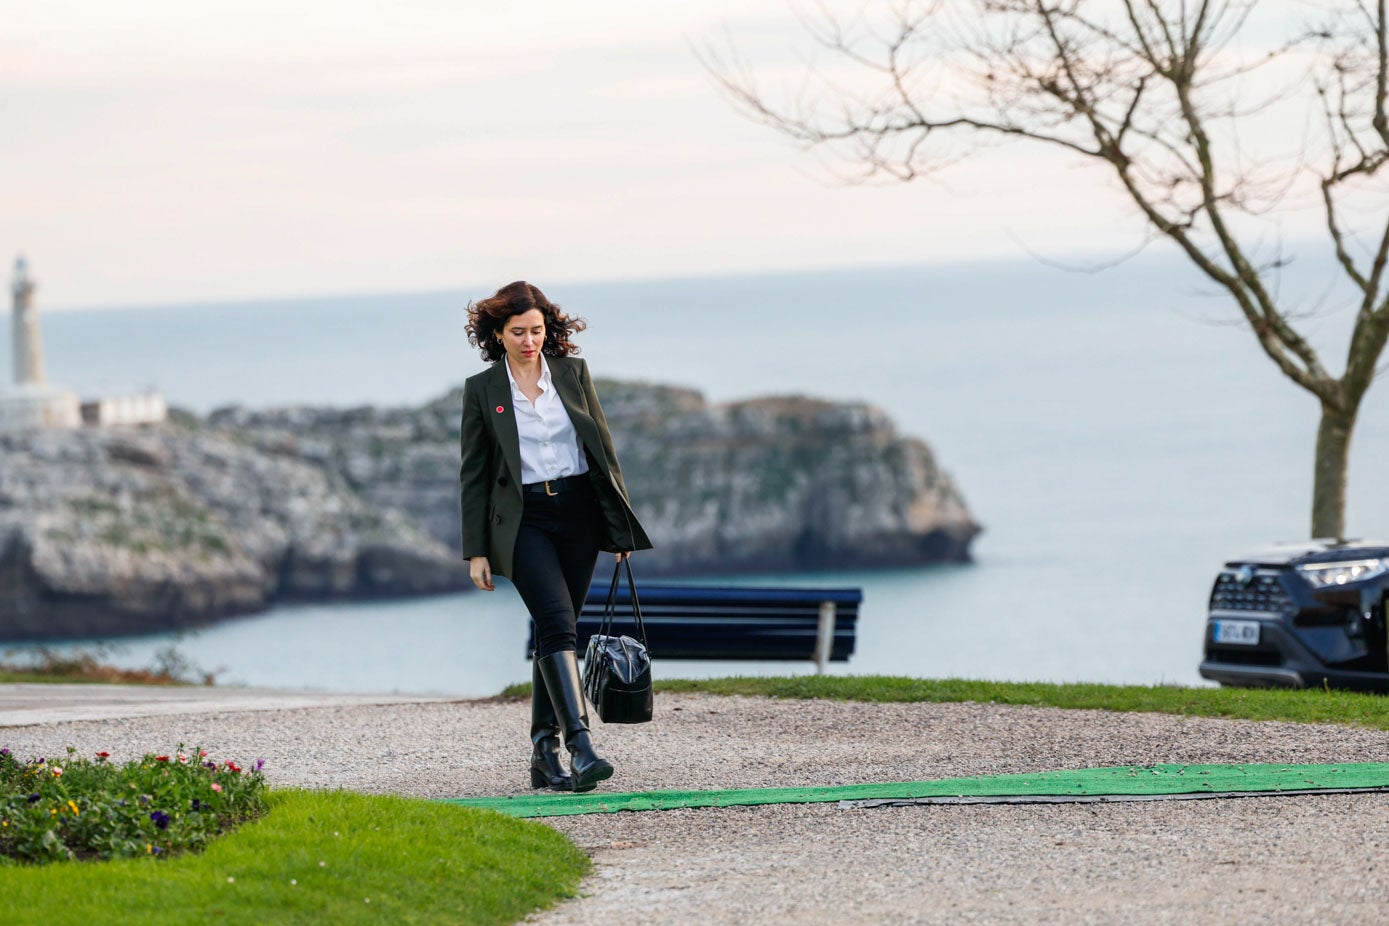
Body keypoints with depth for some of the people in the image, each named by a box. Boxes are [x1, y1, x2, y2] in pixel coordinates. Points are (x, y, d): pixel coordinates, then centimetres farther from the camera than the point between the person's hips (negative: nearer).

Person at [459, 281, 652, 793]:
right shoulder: (482, 390, 1)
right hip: (523, 520, -3)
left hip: (578, 512, 3)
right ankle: (580, 746, -28)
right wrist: (476, 550, 1)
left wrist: (620, 524, 6)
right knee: (557, 622, -19)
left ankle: (544, 751, 13)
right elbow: (474, 473, 4)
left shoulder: (573, 374, 6)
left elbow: (603, 447, 10)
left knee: (556, 631, 5)